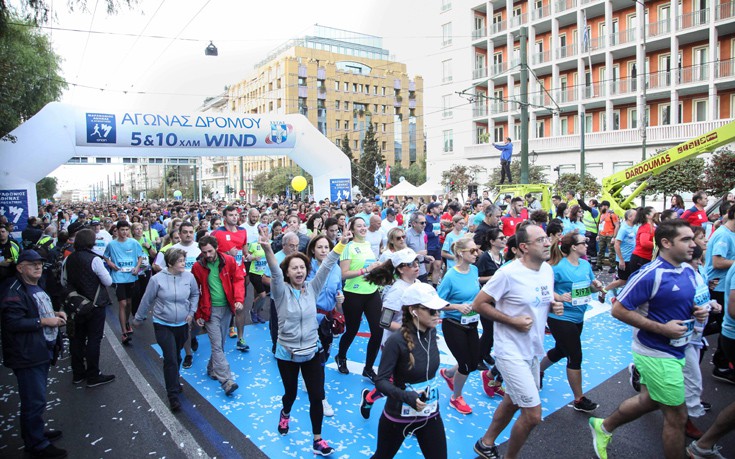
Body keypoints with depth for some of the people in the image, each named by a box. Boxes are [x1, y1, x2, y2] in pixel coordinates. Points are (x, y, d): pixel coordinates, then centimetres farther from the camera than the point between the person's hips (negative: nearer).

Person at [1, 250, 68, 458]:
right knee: (35, 401, -3)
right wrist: (45, 321, -22)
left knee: (36, 398, 21)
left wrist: (55, 314, 12)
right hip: (26, 355, -10)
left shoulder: (35, 287, 16)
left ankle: (35, 433, 36)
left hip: (41, 352, 10)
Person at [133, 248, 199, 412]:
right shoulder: (157, 279, -16)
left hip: (182, 324, 3)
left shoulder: (189, 276, -10)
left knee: (177, 357, 18)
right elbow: (147, 300, -3)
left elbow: (195, 294, 9)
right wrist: (138, 318, 9)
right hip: (162, 325, -3)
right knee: (170, 359, -8)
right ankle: (173, 395, 1)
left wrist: (192, 312, 1)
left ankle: (173, 382, 42)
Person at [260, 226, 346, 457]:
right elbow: (275, 272, -31)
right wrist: (267, 249, -50)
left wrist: (342, 243, -26)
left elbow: (326, 266, -15)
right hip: (287, 353, -1)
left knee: (317, 397, 2)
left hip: (312, 351, 2)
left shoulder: (312, 288, -4)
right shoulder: (281, 291, -12)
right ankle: (285, 414, 54)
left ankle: (317, 440, 20)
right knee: (291, 393, 19)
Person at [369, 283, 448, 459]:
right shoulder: (397, 341, -25)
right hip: (398, 416, -4)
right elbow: (381, 381, -24)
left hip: (430, 414, 4)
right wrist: (406, 396, -37)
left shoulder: (432, 333, -7)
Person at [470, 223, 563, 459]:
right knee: (533, 414, -5)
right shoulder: (508, 273, -21)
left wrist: (555, 306, -4)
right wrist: (512, 321, -21)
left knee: (512, 401, 22)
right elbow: (479, 304, -17)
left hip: (533, 349, 8)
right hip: (511, 351, -8)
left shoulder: (548, 269, 2)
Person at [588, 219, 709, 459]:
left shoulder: (688, 270, 3)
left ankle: (604, 426, 44)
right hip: (657, 355, -9)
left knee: (648, 400, 25)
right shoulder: (650, 275, -23)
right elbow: (619, 310, -22)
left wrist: (697, 311, -2)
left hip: (674, 351, 9)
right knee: (677, 417, 6)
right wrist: (662, 328, -24)